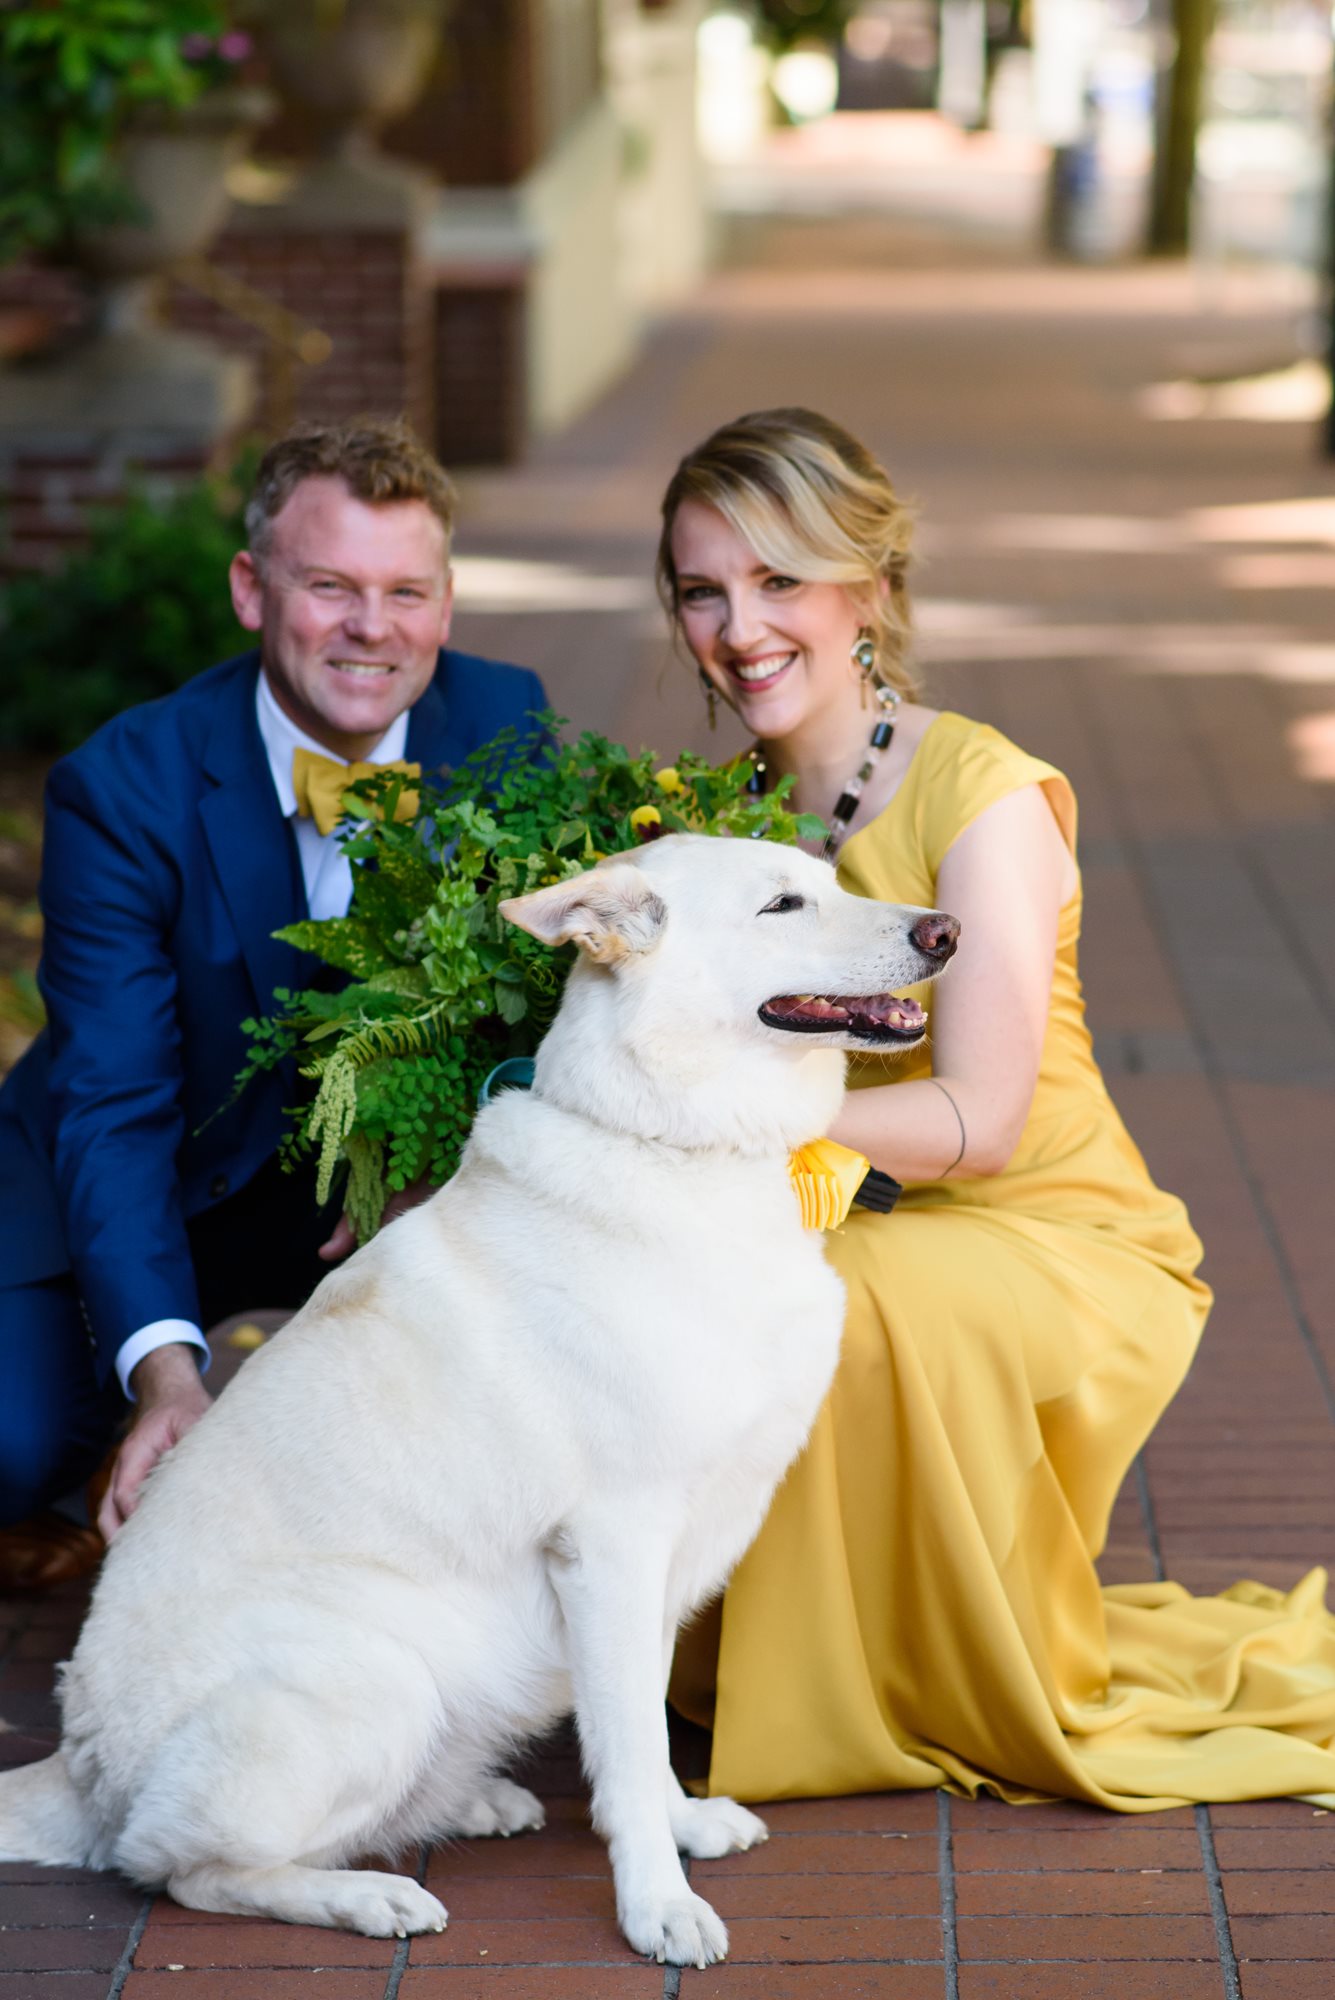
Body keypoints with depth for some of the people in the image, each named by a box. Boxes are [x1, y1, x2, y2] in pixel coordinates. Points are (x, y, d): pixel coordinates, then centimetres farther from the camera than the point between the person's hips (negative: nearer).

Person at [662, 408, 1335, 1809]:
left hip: (1060, 1245, -6)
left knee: (832, 1306, -36)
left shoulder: (979, 791, -15)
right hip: (859, 1240, 6)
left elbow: (978, 1118, -21)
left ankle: (1038, 1708, -9)